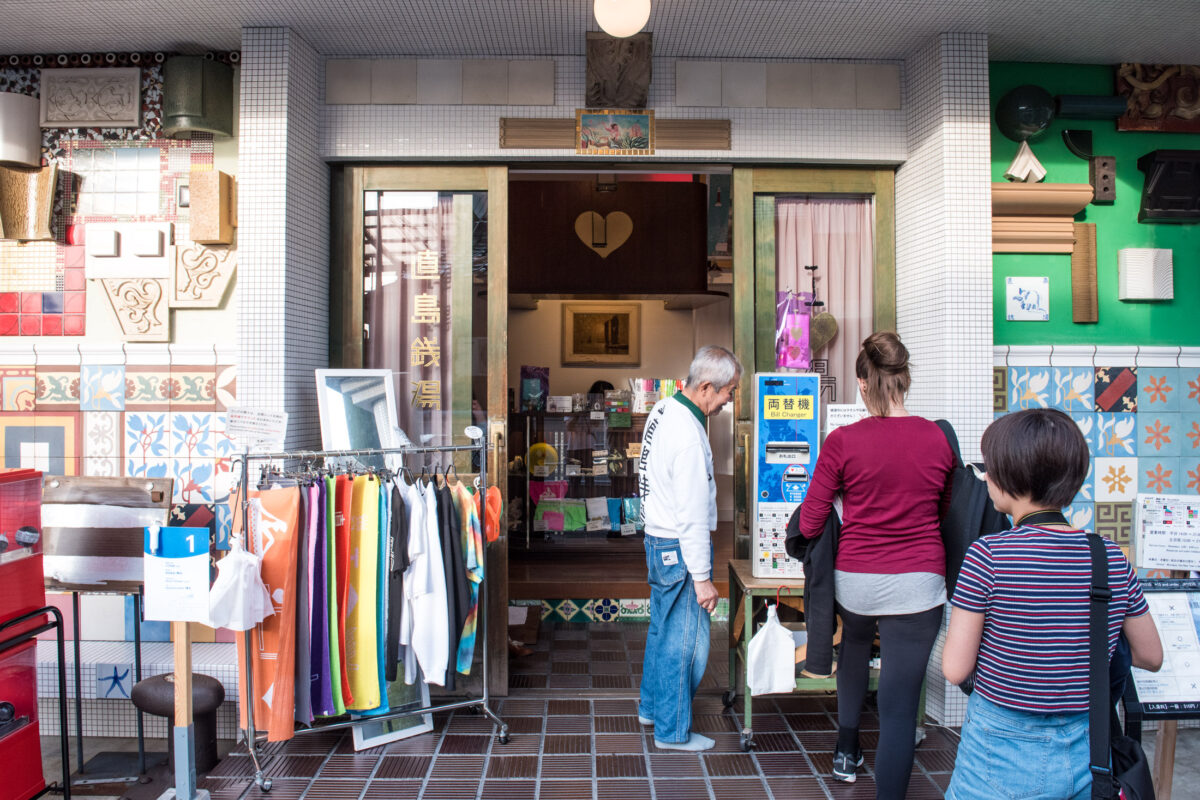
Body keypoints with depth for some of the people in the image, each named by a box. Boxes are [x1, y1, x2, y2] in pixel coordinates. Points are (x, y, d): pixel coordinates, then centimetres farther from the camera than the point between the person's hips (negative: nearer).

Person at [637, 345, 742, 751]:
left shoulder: (663, 409, 4)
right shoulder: (688, 437, -26)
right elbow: (692, 517, -24)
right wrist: (702, 578, -18)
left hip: (657, 540, 10)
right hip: (678, 549, -10)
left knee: (662, 628, 22)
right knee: (684, 641, 4)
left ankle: (651, 706, 38)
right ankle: (673, 731, 17)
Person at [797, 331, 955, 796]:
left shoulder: (842, 442, -12)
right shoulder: (938, 439, -5)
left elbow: (810, 524, -8)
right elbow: (946, 512, 10)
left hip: (855, 579, 1)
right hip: (918, 580, -1)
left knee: (855, 646, 32)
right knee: (900, 705, 2)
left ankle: (846, 752, 47)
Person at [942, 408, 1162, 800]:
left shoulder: (988, 555, -19)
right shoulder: (1112, 559, -6)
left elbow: (955, 670, -16)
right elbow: (1151, 657, 7)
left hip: (1001, 752, -4)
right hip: (1086, 756, 4)